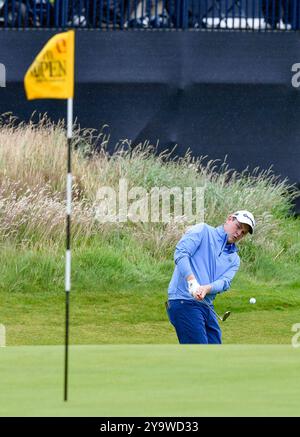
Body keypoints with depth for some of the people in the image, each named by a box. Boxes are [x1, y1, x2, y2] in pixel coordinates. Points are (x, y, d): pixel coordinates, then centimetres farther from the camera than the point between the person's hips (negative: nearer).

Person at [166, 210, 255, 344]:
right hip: (184, 301, -8)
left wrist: (206, 289, -23)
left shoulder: (234, 259, 19)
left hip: (207, 306, 8)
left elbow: (225, 282, 0)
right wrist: (192, 281, -27)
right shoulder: (203, 231, 3)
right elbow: (181, 252, -12)